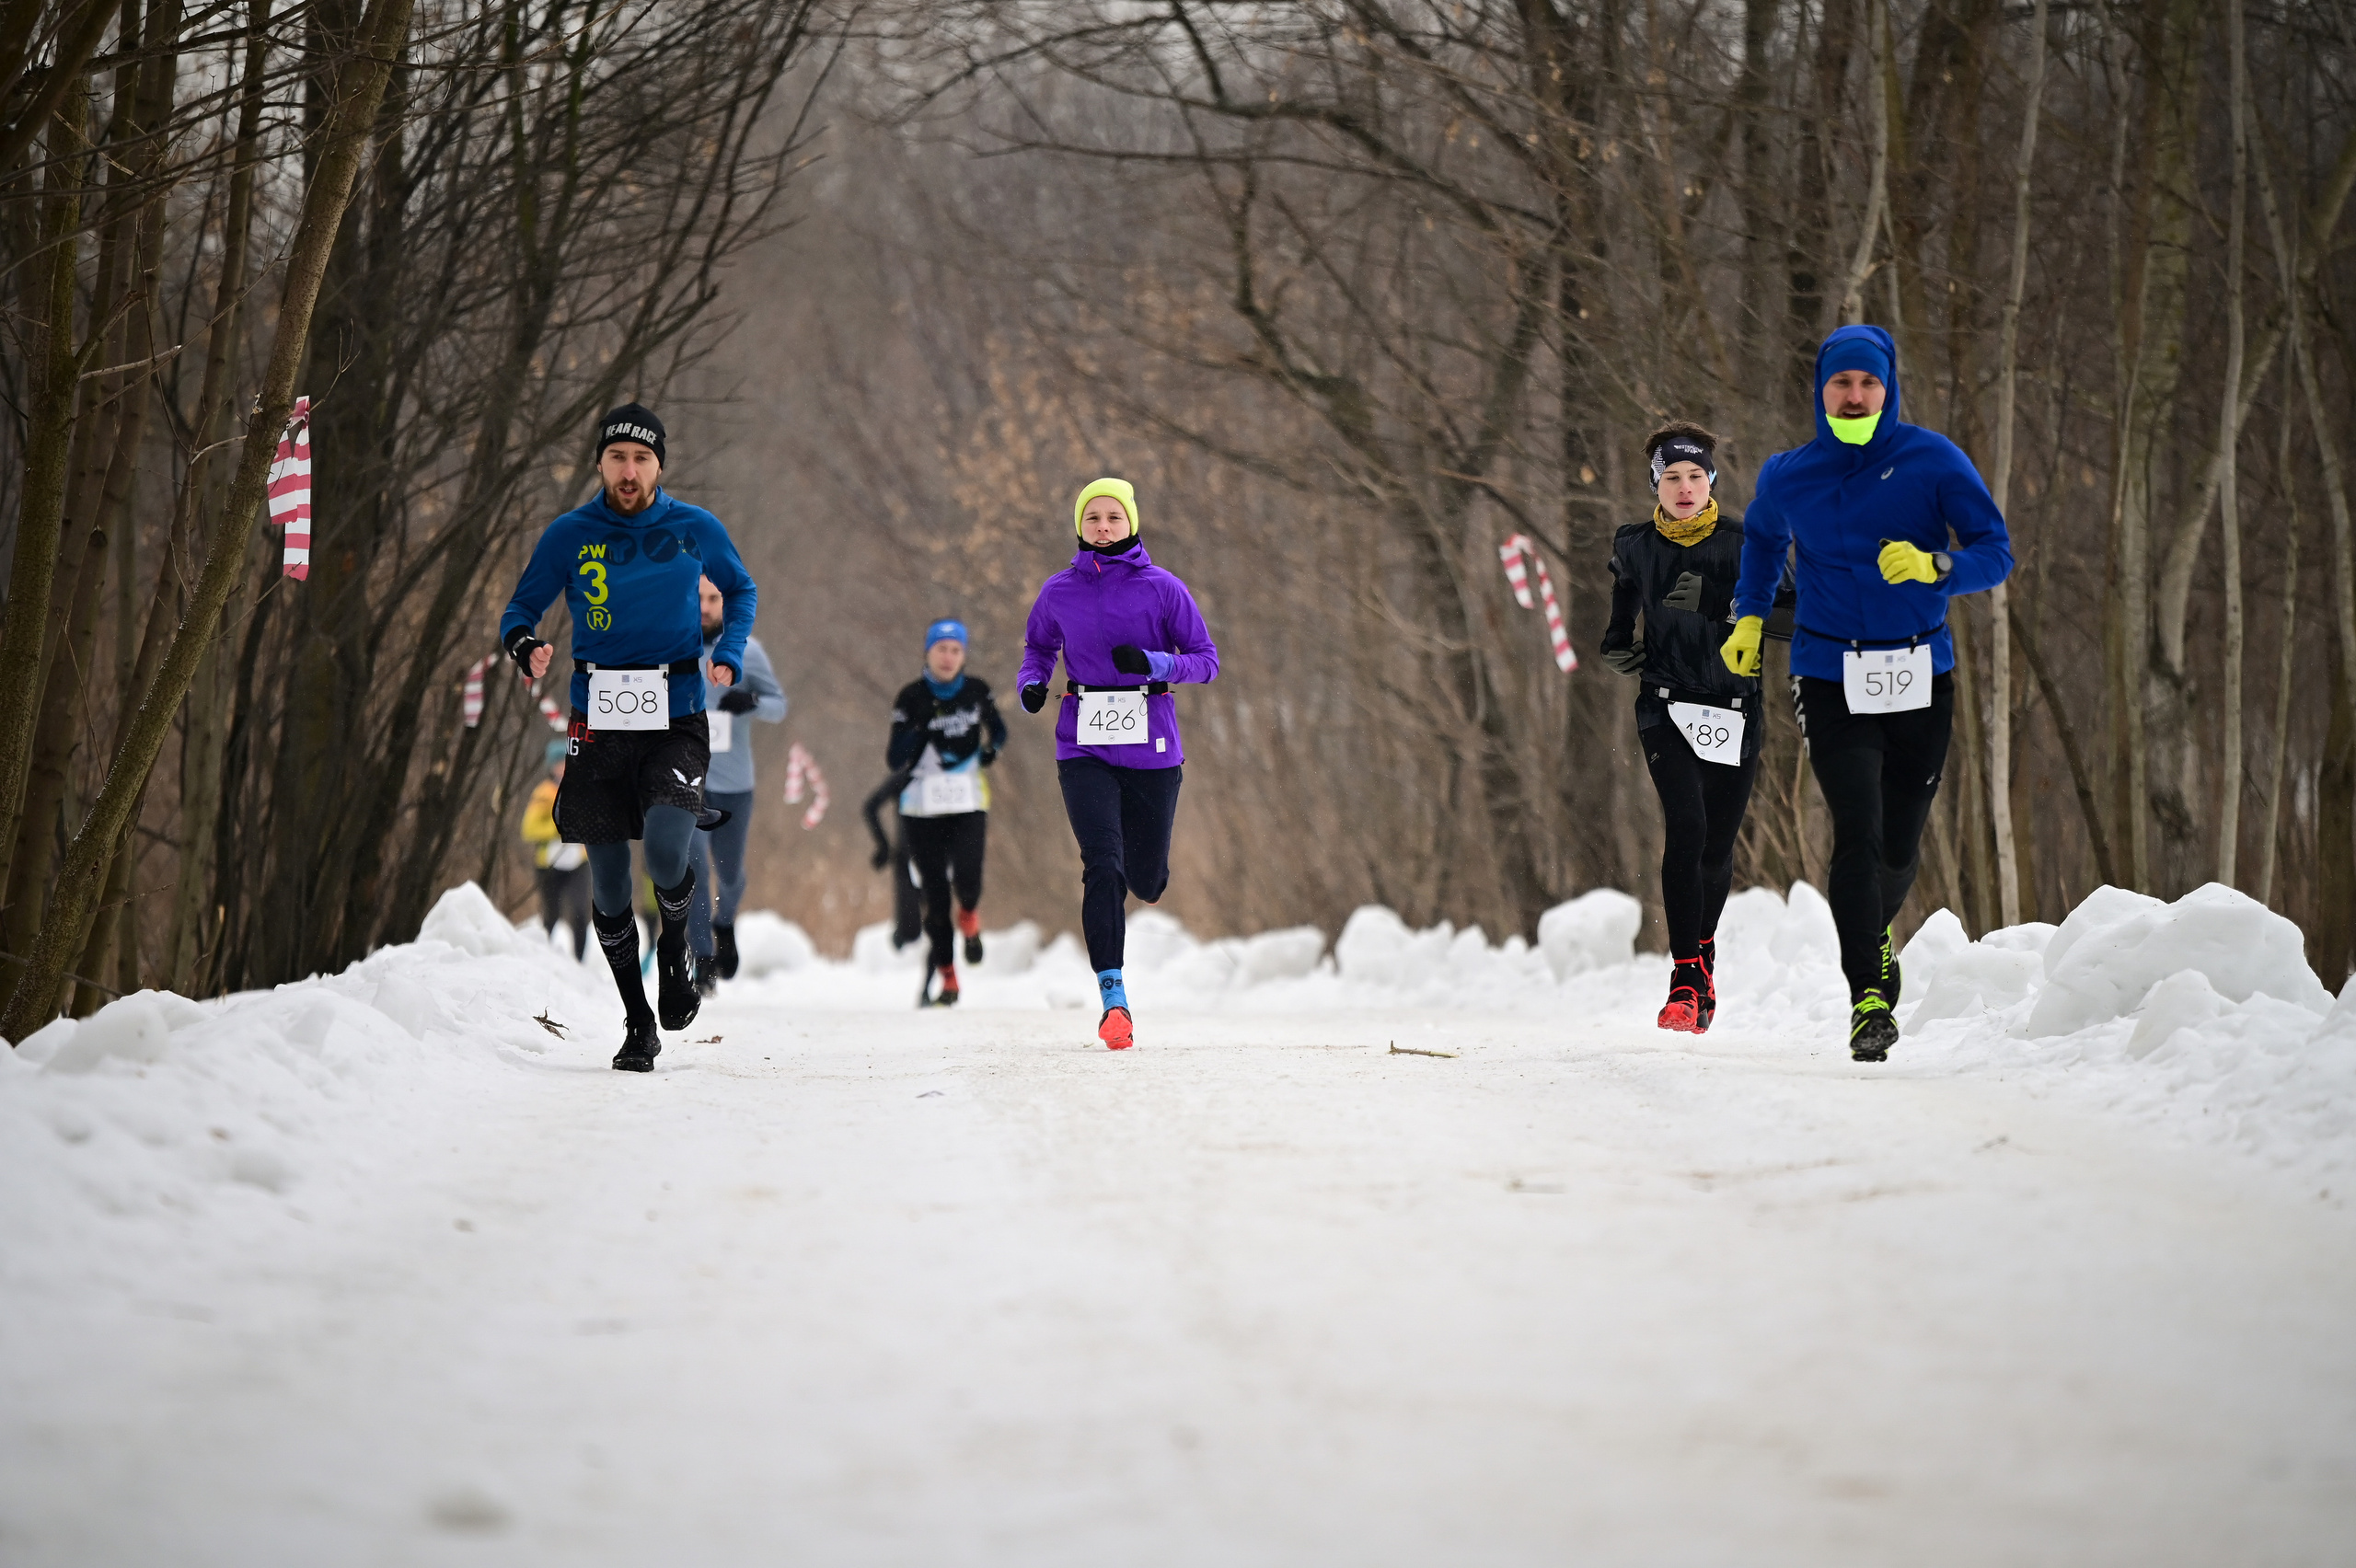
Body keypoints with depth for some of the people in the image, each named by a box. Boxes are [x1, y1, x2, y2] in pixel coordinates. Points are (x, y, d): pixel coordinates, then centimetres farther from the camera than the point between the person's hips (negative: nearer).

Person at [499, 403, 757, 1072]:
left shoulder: (696, 530, 1)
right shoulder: (569, 535, 0)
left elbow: (742, 591, 18)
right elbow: (520, 610, 6)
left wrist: (729, 654, 1)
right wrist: (525, 648, -17)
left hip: (676, 722, -1)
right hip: (598, 723, 1)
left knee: (665, 850, -24)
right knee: (607, 879, 4)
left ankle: (675, 945, 9)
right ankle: (638, 1023, 20)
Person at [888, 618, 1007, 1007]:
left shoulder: (976, 692, 3)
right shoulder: (911, 698, -3)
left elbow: (998, 730, 21)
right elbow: (894, 761, -6)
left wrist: (991, 749, 0)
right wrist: (918, 729, -21)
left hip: (968, 803, 1)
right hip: (922, 807, -1)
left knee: (967, 880, -20)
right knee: (935, 894, -2)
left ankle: (970, 917, 17)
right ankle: (946, 979, 9)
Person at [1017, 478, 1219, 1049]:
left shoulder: (1162, 589, -1)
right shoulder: (1059, 592, 5)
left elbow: (1206, 659, 1)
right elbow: (1038, 645, 22)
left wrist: (1155, 663, -18)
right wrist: (1032, 683, 0)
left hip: (1152, 749, 0)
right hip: (1084, 749, 0)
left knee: (1146, 881, 7)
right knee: (1103, 867, -17)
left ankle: (1146, 870, 47)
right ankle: (1113, 997, -14)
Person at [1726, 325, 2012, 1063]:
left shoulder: (1933, 460, -4)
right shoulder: (1787, 477, 3)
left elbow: (1995, 553, -6)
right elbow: (1763, 538, 26)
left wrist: (1934, 568, -24)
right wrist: (1749, 617, 18)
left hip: (1921, 679, 1)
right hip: (1832, 682, -1)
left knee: (1899, 846, 10)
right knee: (1858, 832, -17)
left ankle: (1875, 932, 43)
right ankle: (1870, 997, -17)